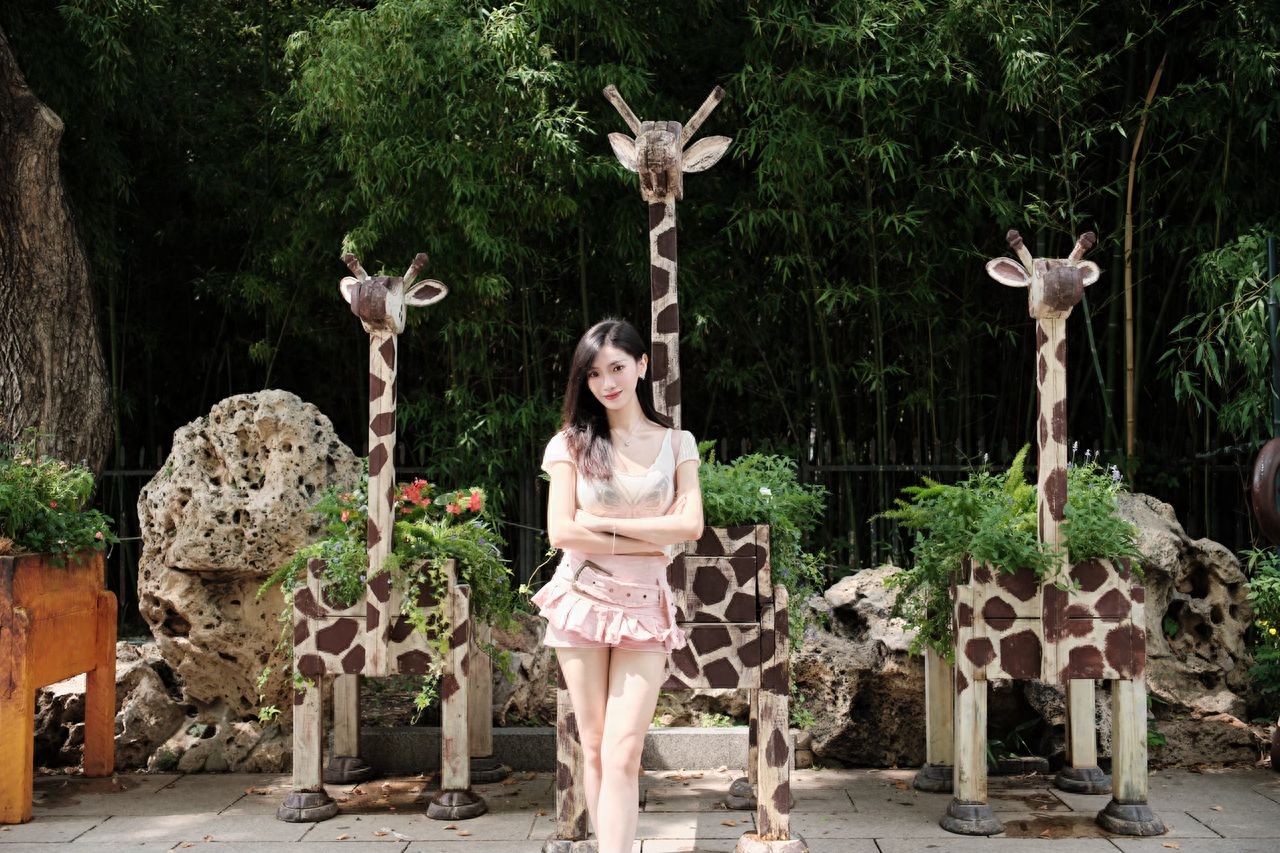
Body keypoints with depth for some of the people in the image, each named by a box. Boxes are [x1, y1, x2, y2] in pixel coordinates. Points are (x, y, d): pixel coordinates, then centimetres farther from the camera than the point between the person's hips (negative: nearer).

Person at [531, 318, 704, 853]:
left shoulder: (676, 443, 6)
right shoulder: (572, 443, 3)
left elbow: (691, 526, -6)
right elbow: (561, 532, -7)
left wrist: (601, 523, -10)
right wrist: (653, 540, -8)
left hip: (645, 607, 0)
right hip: (581, 601, 1)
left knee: (623, 755, -9)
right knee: (595, 750, 5)